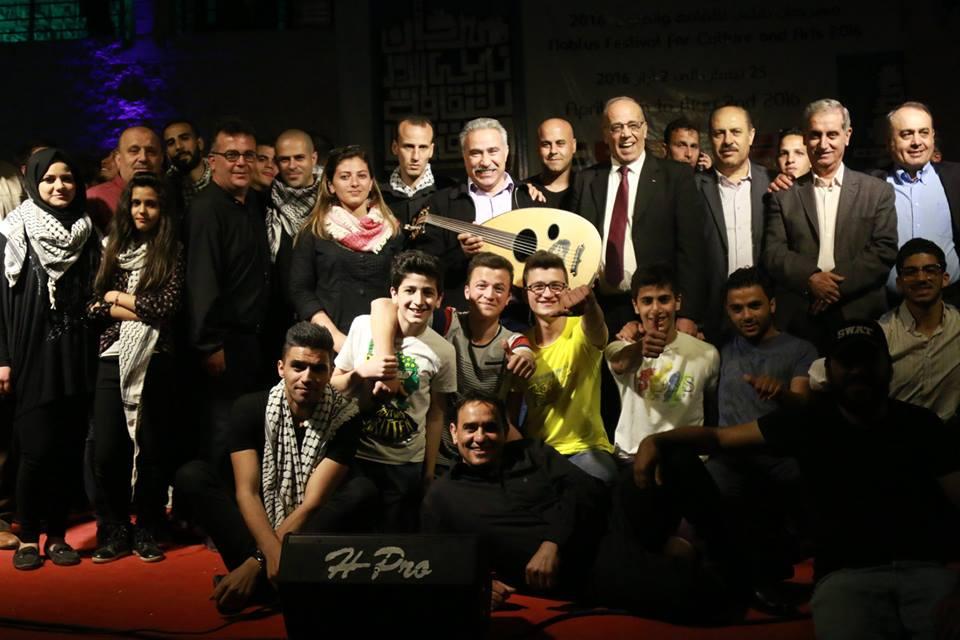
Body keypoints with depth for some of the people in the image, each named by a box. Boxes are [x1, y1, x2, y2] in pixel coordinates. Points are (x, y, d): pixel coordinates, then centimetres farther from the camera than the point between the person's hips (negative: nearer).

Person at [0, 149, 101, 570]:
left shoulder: (87, 233, 11)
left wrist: (95, 351, 7)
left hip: (75, 355, 3)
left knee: (68, 449, 3)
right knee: (36, 449, -6)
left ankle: (56, 535, 14)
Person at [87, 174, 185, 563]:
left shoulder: (172, 252, 2)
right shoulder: (112, 249, 11)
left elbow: (168, 305, -9)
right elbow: (95, 306, 3)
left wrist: (118, 297, -1)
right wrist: (141, 312, -8)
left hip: (155, 360, -2)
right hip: (113, 357, 2)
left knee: (152, 447, 3)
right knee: (107, 449, -1)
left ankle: (147, 533, 14)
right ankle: (114, 534, 12)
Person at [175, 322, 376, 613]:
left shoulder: (344, 415, -13)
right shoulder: (250, 407, -9)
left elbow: (313, 502, -19)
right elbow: (247, 492, -17)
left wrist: (256, 562, -28)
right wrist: (272, 552, -35)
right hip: (257, 527, 1)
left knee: (362, 491, -29)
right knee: (192, 475, -20)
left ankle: (258, 573, -33)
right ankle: (266, 579, -31)